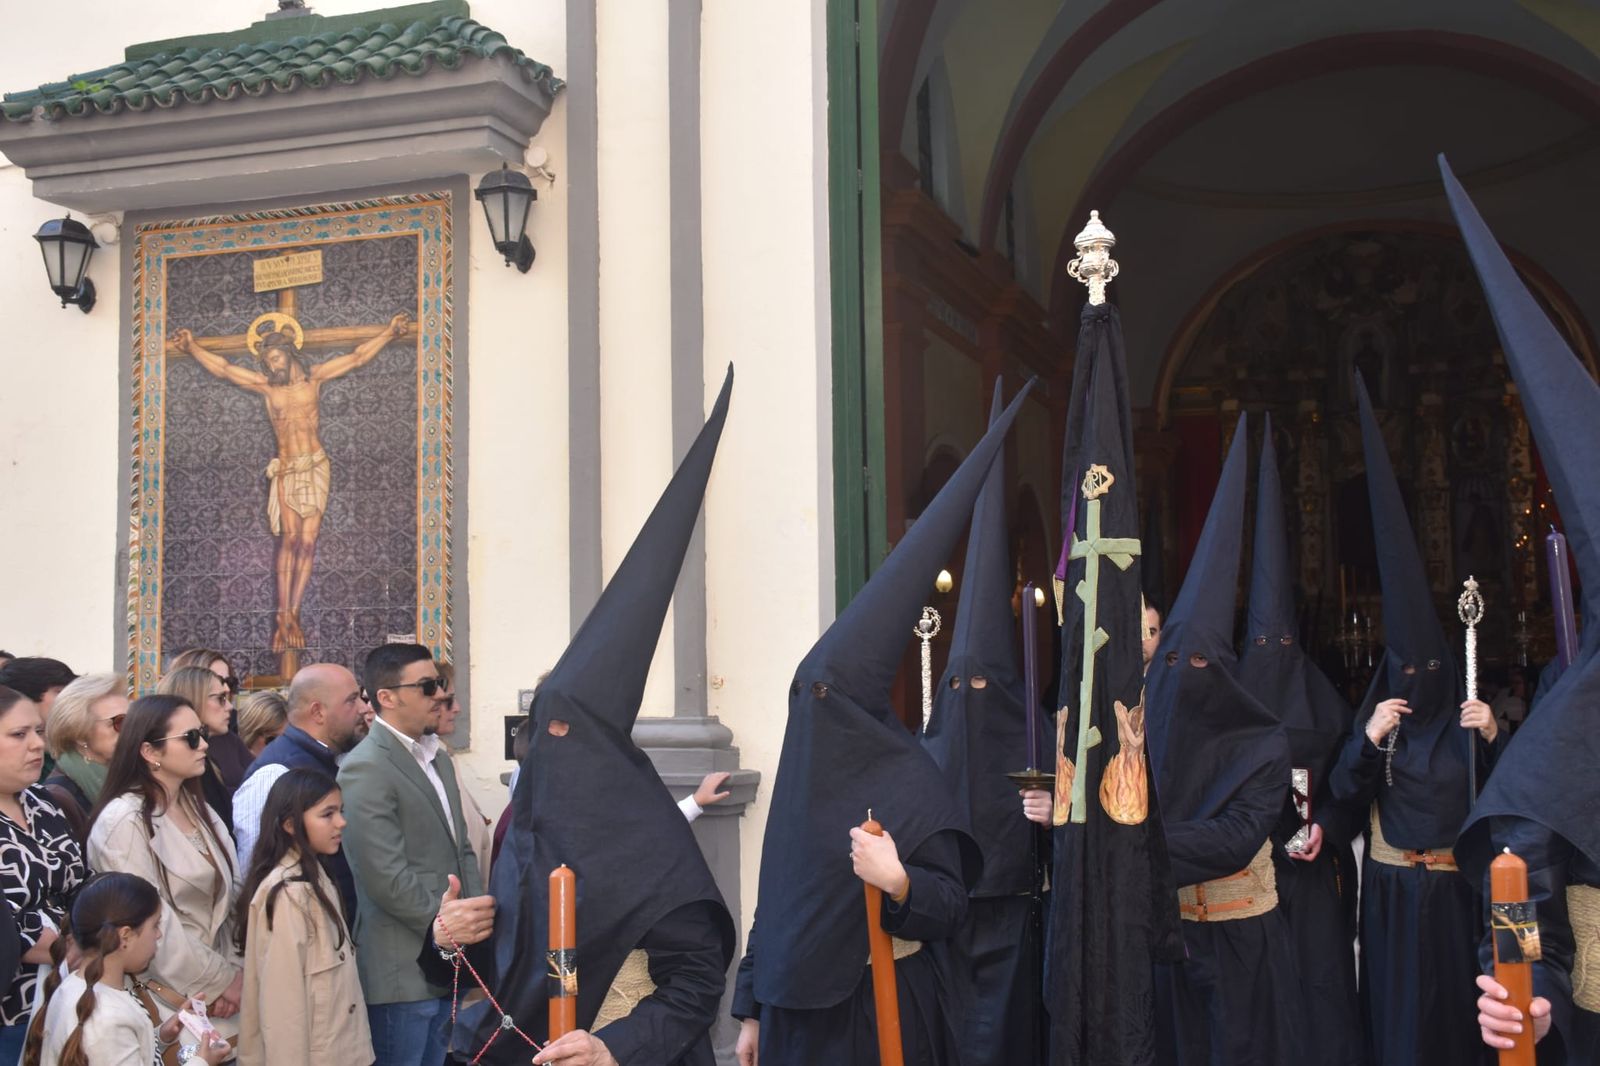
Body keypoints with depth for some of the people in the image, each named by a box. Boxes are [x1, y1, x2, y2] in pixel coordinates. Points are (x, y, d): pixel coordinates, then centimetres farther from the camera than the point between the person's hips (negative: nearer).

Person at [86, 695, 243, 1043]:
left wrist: (234, 971, -9)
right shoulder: (124, 822, -15)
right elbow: (154, 925, -18)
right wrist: (221, 980, -12)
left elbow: (231, 892, 5)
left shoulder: (198, 808, 10)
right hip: (171, 1000, -7)